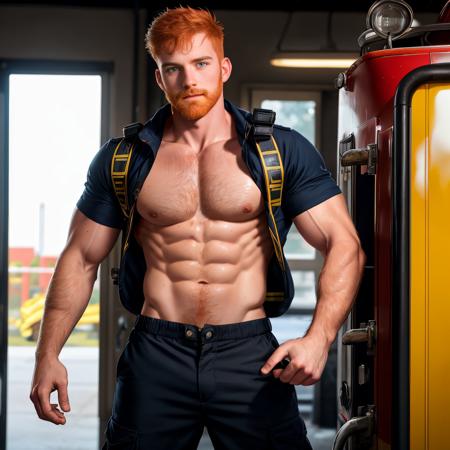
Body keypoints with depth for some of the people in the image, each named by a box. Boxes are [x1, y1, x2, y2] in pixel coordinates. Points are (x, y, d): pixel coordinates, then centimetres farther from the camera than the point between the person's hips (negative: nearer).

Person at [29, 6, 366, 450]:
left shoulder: (283, 151, 1)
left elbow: (344, 246, -2)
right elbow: (81, 259, 11)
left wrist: (318, 338, -17)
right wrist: (48, 354, 2)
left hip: (249, 355, -1)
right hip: (156, 355, 1)